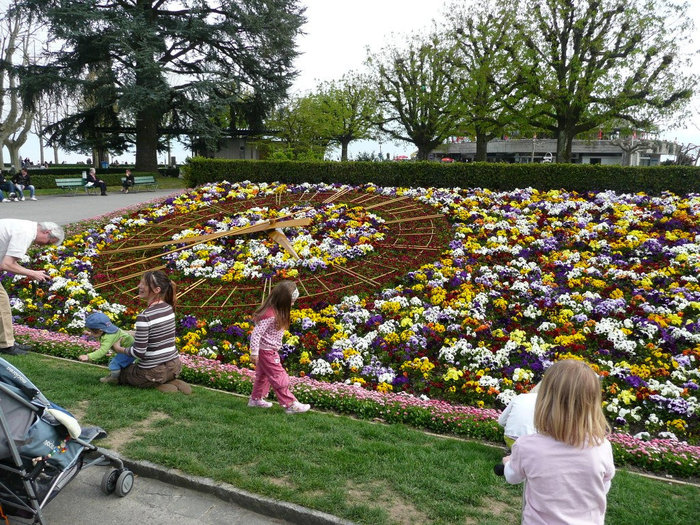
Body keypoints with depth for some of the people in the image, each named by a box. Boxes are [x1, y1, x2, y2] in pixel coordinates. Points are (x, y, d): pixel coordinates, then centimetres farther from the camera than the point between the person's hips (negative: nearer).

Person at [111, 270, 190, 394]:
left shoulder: (144, 317, -22)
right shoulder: (169, 309, -1)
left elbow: (138, 352, -19)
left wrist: (119, 349, 0)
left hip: (153, 372, -6)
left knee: (121, 373, 24)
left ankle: (157, 384, 2)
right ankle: (172, 381, 12)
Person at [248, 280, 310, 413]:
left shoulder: (275, 310, 0)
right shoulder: (270, 315, -30)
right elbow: (256, 334, -29)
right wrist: (254, 353, -24)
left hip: (269, 350, 10)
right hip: (267, 351, -10)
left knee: (263, 375, 22)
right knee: (279, 378, -1)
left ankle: (256, 399, 37)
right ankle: (291, 405, 7)